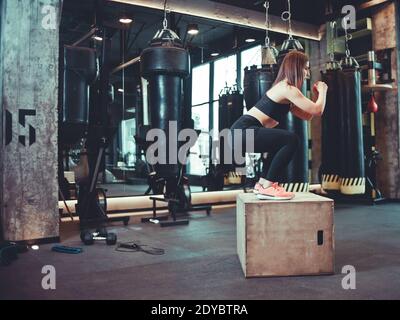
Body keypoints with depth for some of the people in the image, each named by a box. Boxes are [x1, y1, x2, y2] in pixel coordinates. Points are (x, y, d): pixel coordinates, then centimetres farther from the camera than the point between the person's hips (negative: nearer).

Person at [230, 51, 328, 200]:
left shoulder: (284, 88, 23)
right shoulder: (287, 88, -8)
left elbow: (307, 116, 26)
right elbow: (317, 110, -9)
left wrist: (316, 94, 20)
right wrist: (323, 91, 7)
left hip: (242, 131, 11)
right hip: (243, 131, -11)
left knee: (280, 144, 28)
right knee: (291, 140, -18)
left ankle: (262, 183, 23)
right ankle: (267, 187, -13)